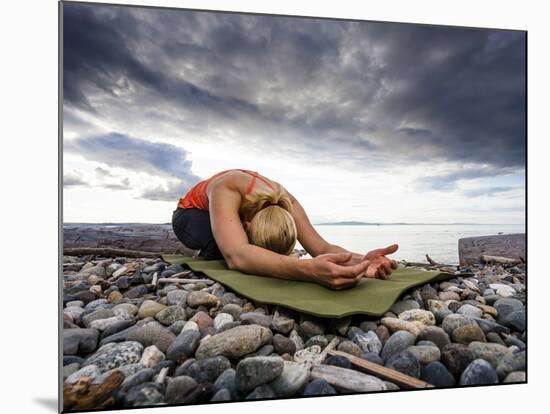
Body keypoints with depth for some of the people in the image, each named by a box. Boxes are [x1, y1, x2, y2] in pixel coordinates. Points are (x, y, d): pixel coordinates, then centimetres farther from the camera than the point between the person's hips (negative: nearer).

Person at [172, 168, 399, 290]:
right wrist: (309, 270, -78)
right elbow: (236, 256, -63)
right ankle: (206, 253, -2)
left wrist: (359, 260, -59)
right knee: (222, 245, -39)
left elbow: (320, 246, -37)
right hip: (192, 215, -6)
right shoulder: (226, 191, -47)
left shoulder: (286, 202, -32)